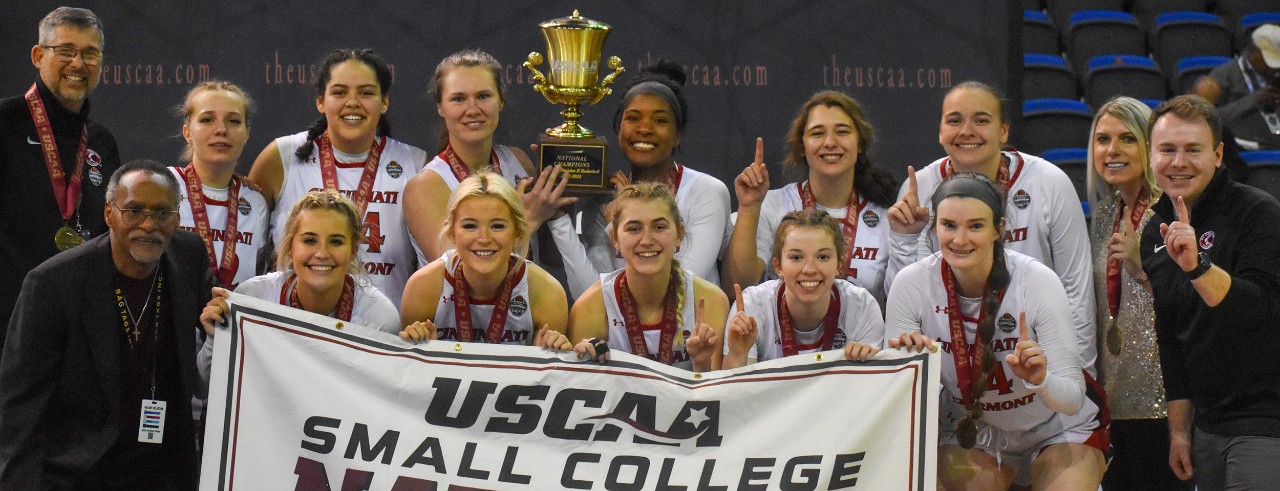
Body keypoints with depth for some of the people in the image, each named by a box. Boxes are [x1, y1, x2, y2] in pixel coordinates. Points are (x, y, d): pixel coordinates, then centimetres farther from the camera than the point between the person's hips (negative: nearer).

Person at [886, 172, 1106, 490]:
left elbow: (1072, 399, -20)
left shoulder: (1038, 282, -21)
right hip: (969, 435, 1)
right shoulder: (912, 284, -17)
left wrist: (1039, 380, -41)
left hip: (1057, 431, -1)